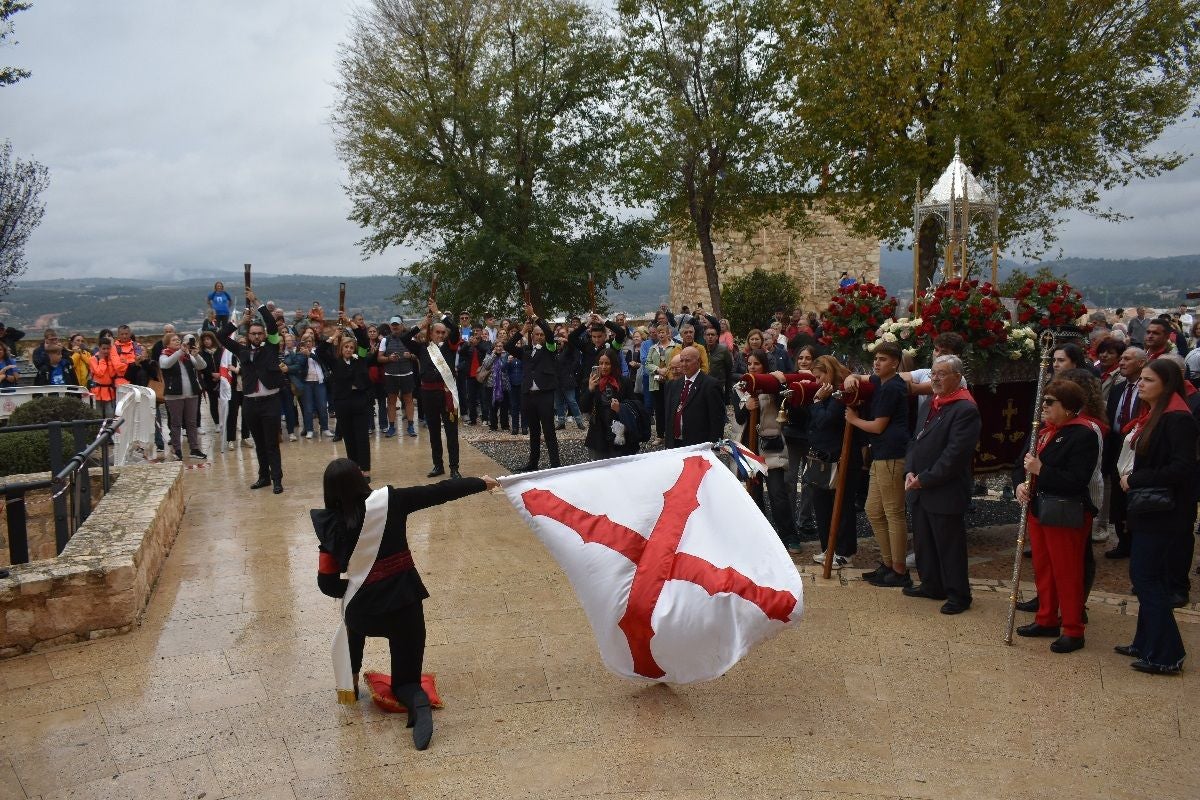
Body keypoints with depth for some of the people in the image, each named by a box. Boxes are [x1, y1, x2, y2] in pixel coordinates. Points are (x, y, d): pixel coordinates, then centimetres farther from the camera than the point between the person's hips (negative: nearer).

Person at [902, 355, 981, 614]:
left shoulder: (965, 410, -15)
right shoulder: (931, 404, 13)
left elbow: (955, 454, -20)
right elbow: (917, 440, 16)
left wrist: (924, 479, -17)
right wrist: (910, 472, 0)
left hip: (945, 493, -8)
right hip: (920, 490, 9)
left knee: (949, 546, 2)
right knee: (923, 542, 17)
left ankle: (958, 595, 14)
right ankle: (932, 586, 32)